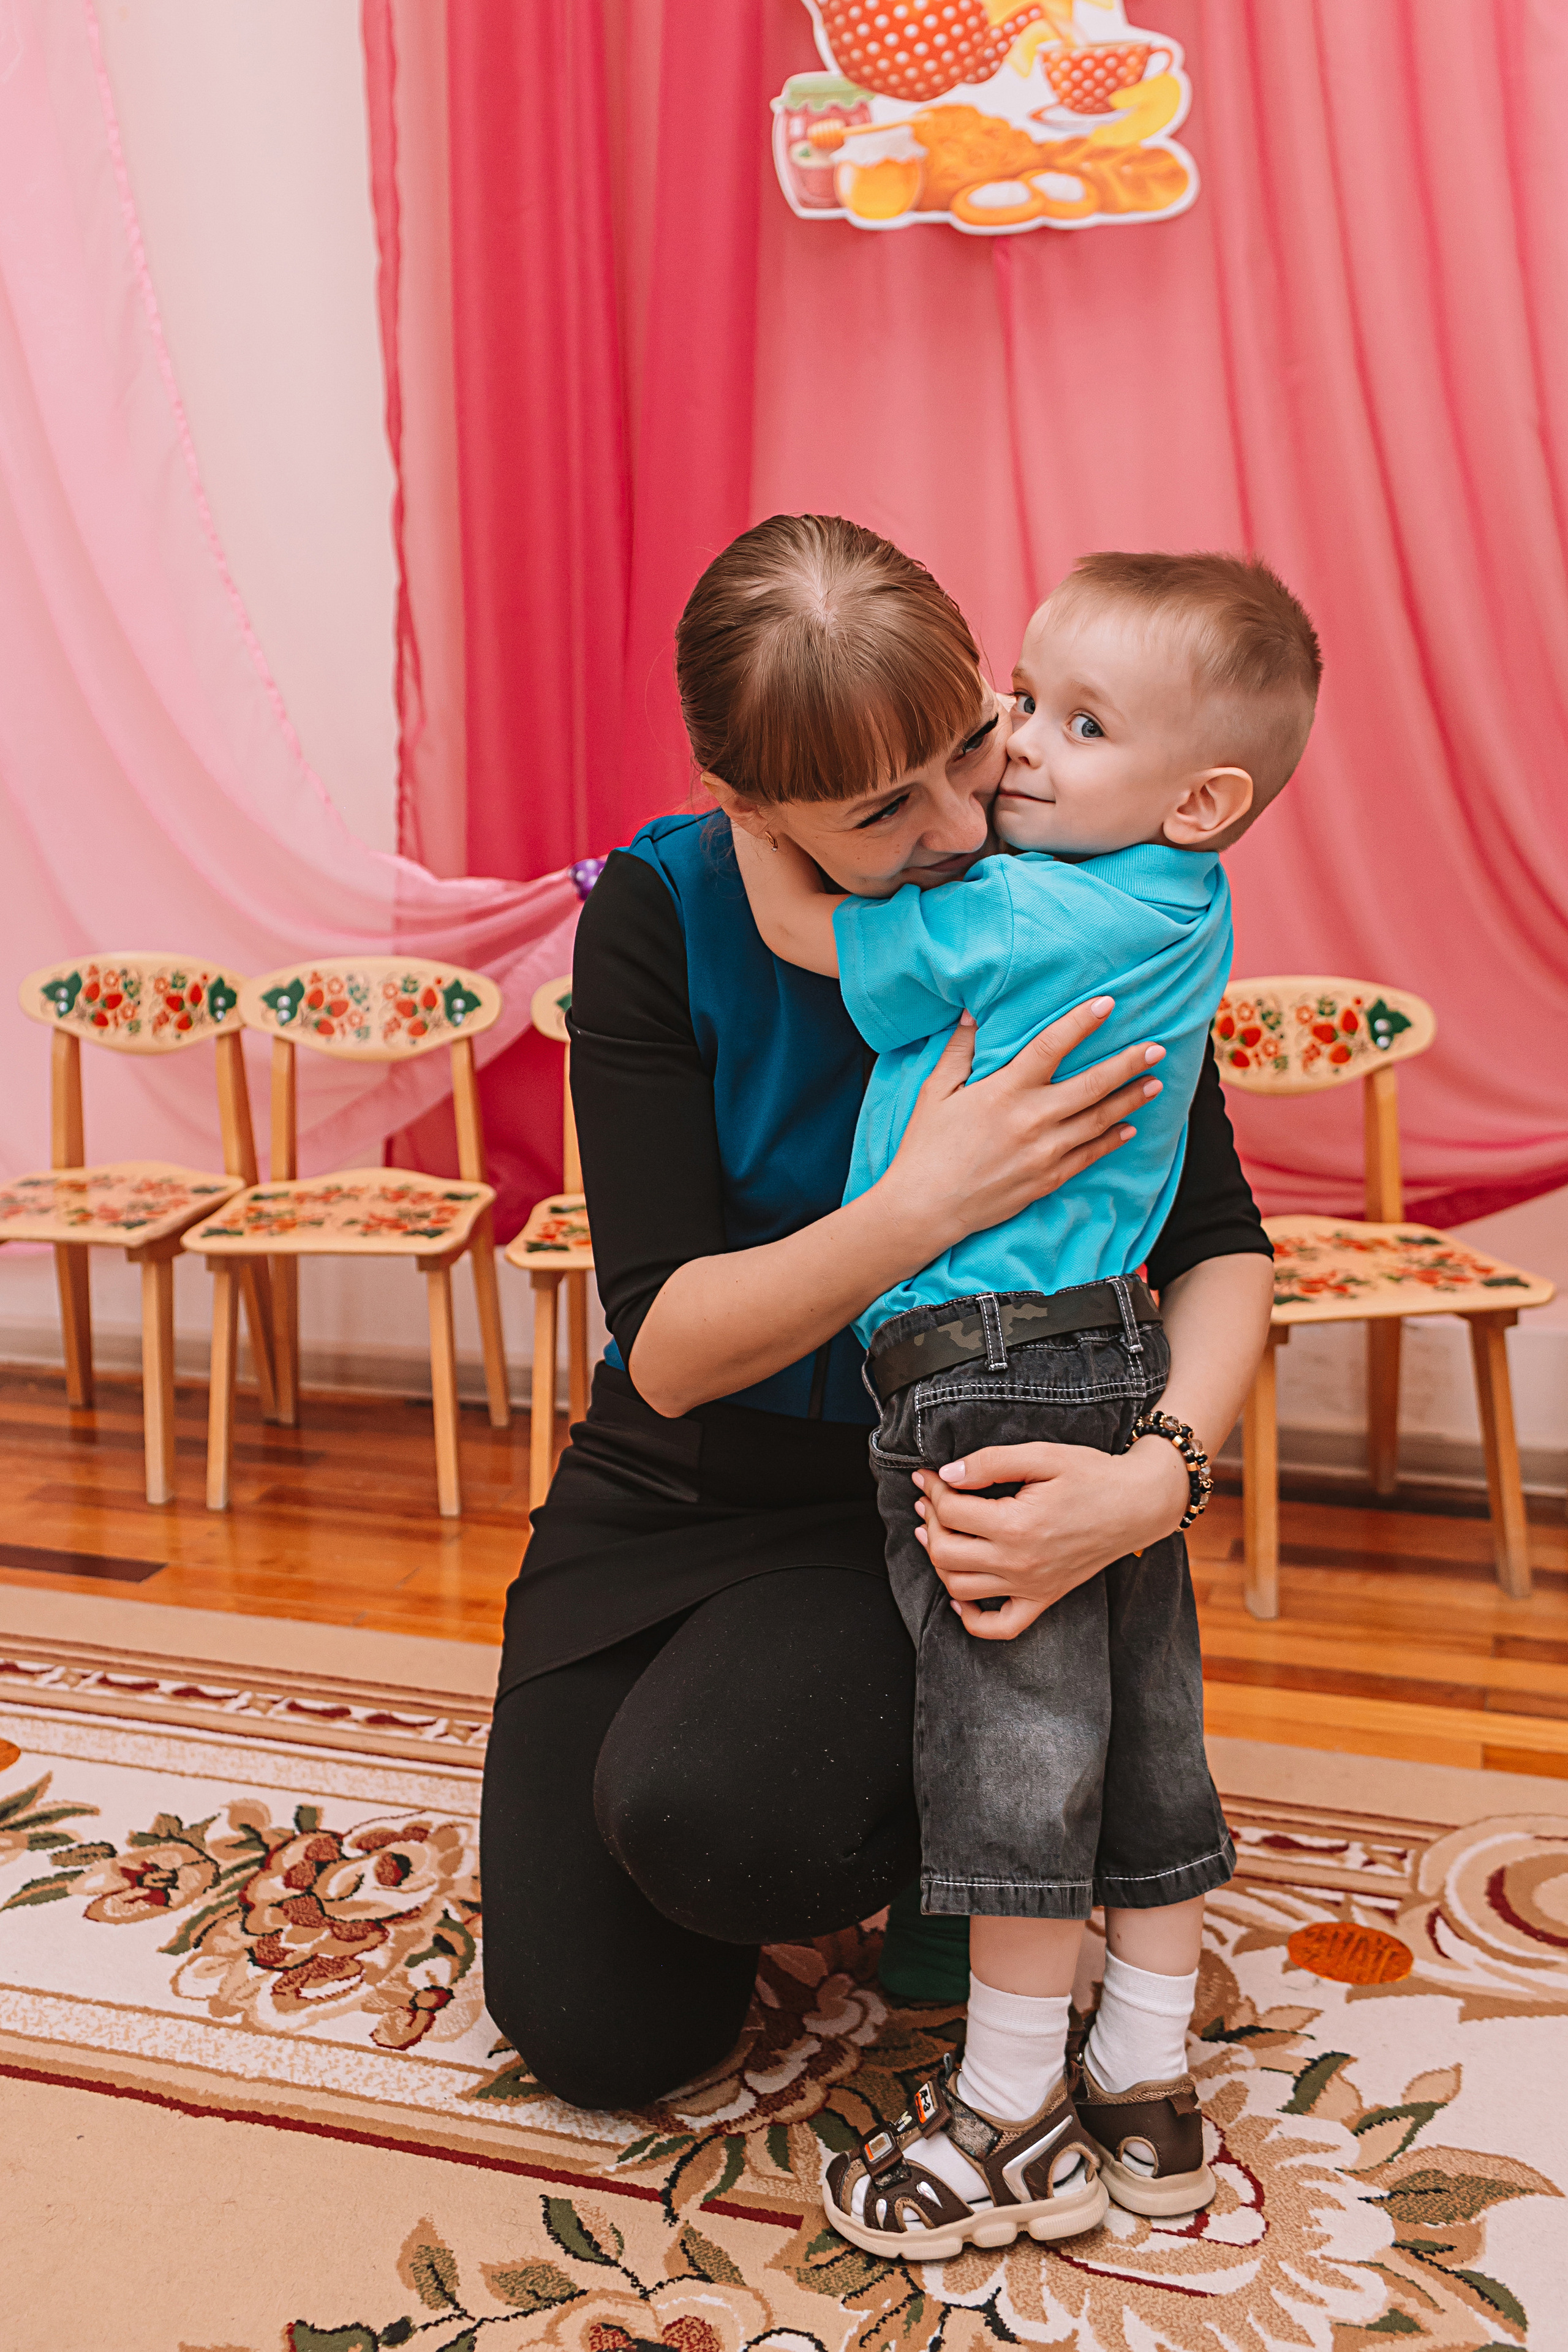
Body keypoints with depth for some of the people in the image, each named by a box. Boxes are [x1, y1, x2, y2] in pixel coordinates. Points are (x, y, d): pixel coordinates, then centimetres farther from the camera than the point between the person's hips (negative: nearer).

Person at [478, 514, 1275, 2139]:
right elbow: (669, 1352, -20)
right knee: (596, 2037, 2)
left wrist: (1157, 1473, -31)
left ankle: (942, 1821, 4)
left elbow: (1219, 1242, -11)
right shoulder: (662, 911, -15)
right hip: (670, 1489, 2)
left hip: (908, 1494, -1)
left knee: (703, 1812, -31)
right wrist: (926, 1206, -35)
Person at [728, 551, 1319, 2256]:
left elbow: (805, 927, -6)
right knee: (1147, 1740, 14)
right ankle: (1146, 2095, 28)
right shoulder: (1182, 915, 9)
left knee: (1014, 1743, 3)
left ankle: (1014, 2117, 19)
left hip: (986, 1372, -9)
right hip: (1122, 1361, 9)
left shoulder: (1011, 918, -16)